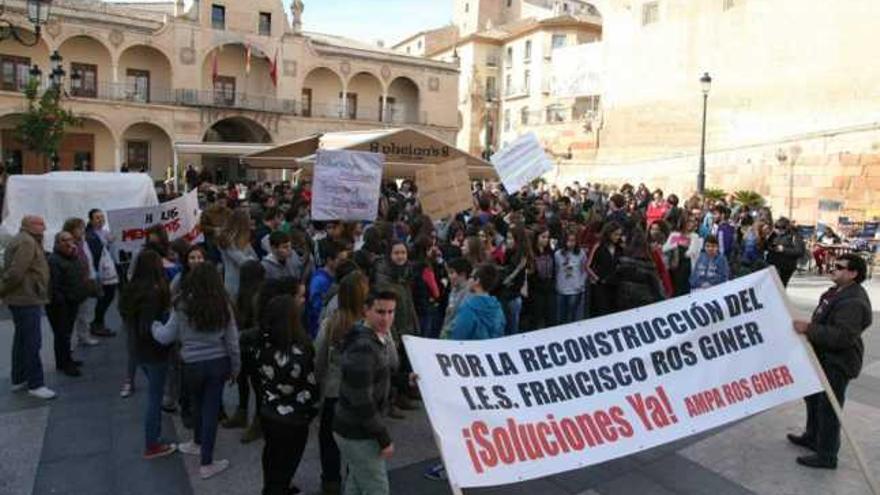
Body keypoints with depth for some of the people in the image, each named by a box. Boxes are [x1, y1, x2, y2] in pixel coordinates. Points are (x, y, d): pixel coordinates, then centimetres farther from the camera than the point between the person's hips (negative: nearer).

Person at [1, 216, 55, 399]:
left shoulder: (24, 240, 17)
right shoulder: (27, 242, -17)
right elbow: (15, 272, -23)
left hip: (24, 298, 11)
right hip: (26, 299, -11)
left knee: (22, 339, 18)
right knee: (32, 341, -6)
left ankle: (19, 380, 28)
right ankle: (35, 384, -1)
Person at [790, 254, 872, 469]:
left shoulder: (854, 302, -24)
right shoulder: (838, 291, 9)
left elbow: (842, 336, -33)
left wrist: (809, 329, -31)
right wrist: (809, 328, 14)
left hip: (837, 364, -11)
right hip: (824, 358, 11)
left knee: (828, 407, -2)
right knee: (814, 398, 25)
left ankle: (826, 456, 11)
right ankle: (812, 437, 44)